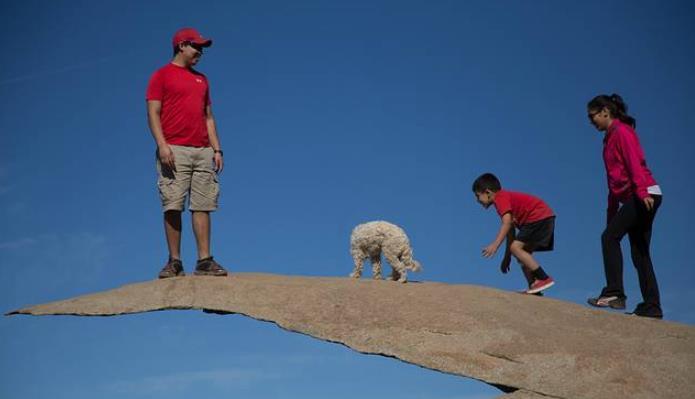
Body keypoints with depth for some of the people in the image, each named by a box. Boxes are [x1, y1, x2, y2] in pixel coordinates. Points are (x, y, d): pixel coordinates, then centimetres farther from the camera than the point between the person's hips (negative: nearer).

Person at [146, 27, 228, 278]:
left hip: (203, 151, 5)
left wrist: (217, 149, 13)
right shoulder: (162, 75, 6)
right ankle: (174, 262, -3)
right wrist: (162, 145, -16)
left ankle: (204, 261, -1)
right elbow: (153, 113, -3)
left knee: (202, 206, -1)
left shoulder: (201, 79, 23)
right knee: (172, 206, -7)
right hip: (174, 151, -5)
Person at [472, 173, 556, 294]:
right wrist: (507, 257, 26)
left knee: (516, 247, -16)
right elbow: (511, 230, 26)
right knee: (522, 253, 12)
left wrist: (495, 245, -28)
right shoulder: (507, 198, 24)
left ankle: (544, 278, -20)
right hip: (545, 218, 11)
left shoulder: (500, 198, -7)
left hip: (539, 218, -11)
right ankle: (534, 290, 8)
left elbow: (507, 223, -22)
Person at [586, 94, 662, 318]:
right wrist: (612, 212, 23)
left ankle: (614, 293, -18)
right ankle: (651, 307, 4)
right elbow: (614, 178, 24)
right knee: (639, 252, 6)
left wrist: (641, 191, -29)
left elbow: (635, 162, -18)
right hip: (636, 198, 10)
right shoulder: (611, 138, 23)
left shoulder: (621, 131, -4)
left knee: (609, 237, -15)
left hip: (644, 195, -10)